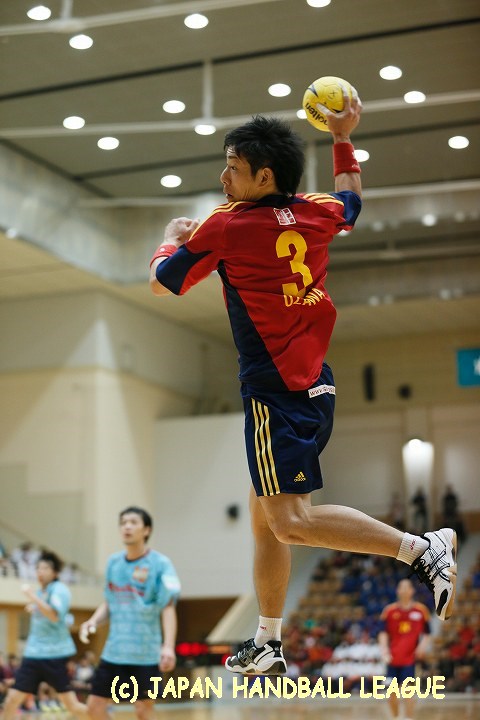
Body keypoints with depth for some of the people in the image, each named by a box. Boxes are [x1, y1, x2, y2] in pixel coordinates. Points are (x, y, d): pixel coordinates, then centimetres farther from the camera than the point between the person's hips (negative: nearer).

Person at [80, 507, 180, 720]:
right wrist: (93, 621, -2)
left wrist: (168, 646, -25)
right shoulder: (113, 562, 9)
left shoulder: (160, 564, -8)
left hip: (145, 654, -6)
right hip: (114, 651, 6)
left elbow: (168, 608, -13)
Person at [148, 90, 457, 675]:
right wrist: (343, 139, 37)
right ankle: (267, 646, 22)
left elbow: (163, 283, 4)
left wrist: (172, 238, 22)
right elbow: (351, 197, 32)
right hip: (315, 386, 9)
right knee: (265, 518, 15)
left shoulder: (227, 226, -10)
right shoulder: (316, 213, 7)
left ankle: (423, 549, -17)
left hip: (277, 394, -9)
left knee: (293, 522, -14)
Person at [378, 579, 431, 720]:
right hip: (393, 657, 1)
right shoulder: (389, 611, 3)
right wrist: (384, 649, -15)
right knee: (392, 691, 6)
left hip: (410, 656, -1)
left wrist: (423, 645, -9)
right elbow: (383, 633, 0)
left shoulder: (421, 610, 3)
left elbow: (426, 633, 10)